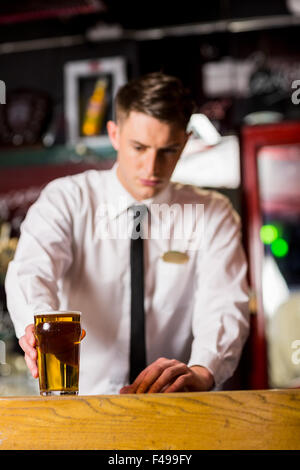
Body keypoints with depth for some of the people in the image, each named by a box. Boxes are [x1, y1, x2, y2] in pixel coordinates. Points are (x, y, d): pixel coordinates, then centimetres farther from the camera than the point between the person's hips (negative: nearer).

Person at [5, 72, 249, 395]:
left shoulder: (213, 215, 5)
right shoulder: (66, 200, 2)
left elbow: (225, 307, -10)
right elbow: (30, 271, -17)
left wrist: (201, 372, -32)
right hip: (80, 402, 1)